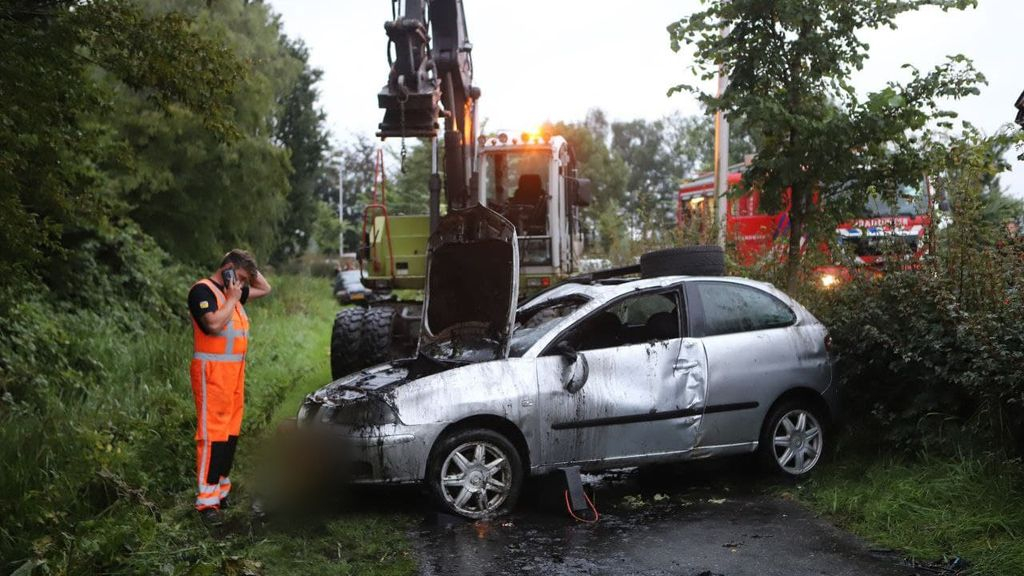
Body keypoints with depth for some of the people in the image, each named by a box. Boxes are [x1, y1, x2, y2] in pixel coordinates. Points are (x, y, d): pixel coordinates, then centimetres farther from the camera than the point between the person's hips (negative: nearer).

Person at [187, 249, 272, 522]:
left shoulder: (233, 292, 17)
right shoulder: (202, 290, -8)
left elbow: (265, 289, 30)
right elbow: (214, 324, -22)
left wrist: (250, 268, 16)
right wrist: (233, 299, -11)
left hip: (235, 370, 9)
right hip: (212, 371, -9)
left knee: (230, 432, 10)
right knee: (212, 433, -10)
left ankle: (222, 489, 18)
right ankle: (207, 500, -8)